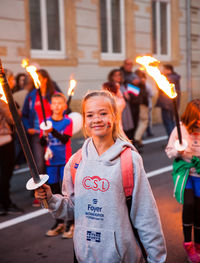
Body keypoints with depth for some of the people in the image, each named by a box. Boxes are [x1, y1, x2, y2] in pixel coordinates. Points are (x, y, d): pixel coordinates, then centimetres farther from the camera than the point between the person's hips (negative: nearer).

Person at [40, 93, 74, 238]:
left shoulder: (68, 122, -4)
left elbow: (65, 139, -17)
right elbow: (42, 143, 3)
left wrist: (52, 131, -31)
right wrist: (45, 135, -18)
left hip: (65, 161, -3)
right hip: (51, 161, 4)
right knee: (54, 192, 10)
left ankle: (71, 224, 7)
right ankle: (59, 223, 23)